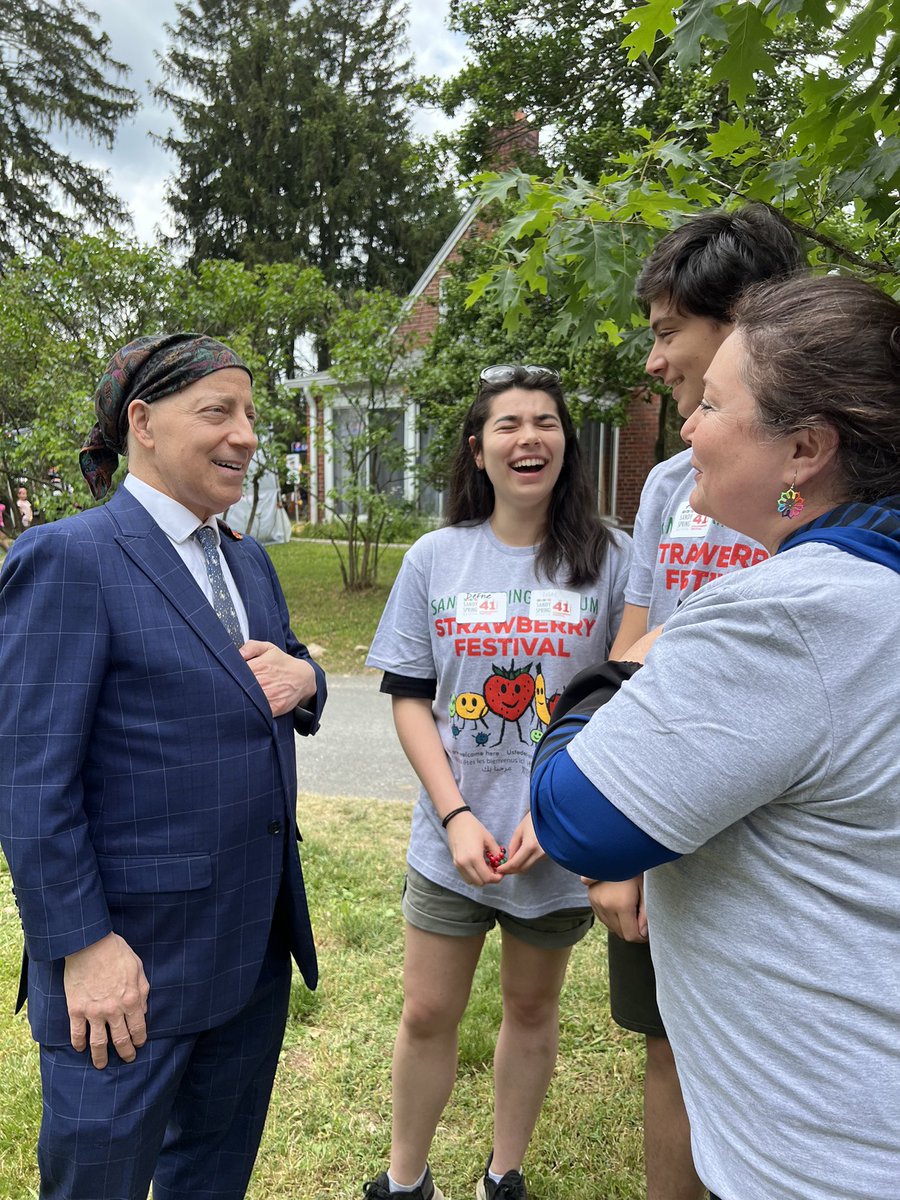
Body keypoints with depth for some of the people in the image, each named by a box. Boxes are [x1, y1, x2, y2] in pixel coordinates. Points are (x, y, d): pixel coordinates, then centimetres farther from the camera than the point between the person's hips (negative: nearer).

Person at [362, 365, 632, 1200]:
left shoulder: (608, 559, -6)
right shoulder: (436, 558, -3)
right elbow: (409, 697, -1)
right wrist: (456, 815, -11)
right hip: (451, 839, 1)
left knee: (532, 1009, 18)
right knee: (427, 1014, 13)